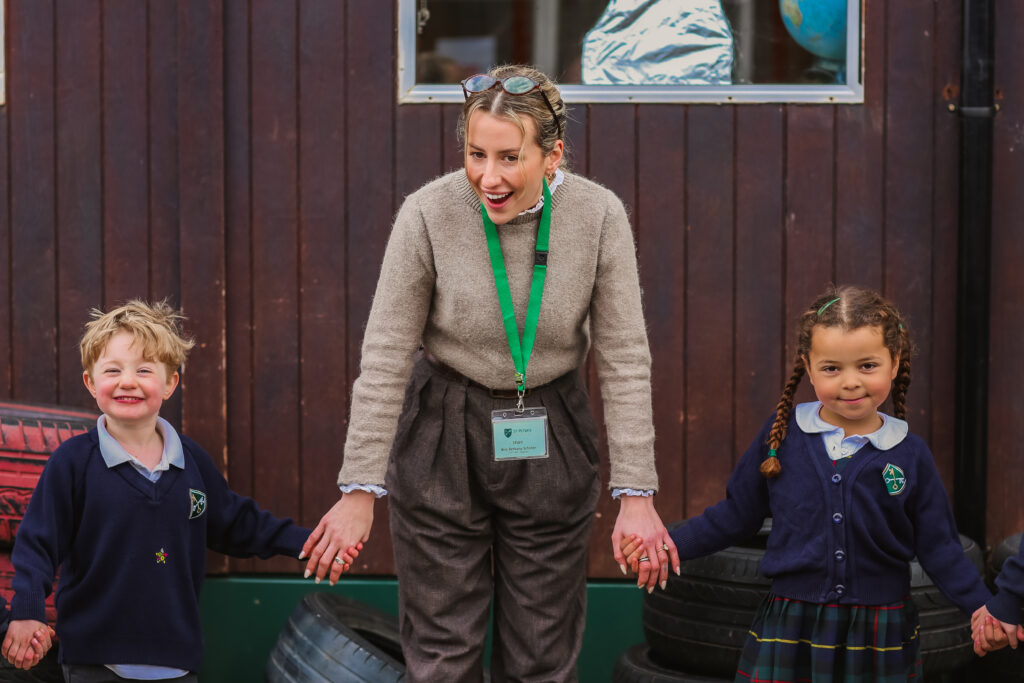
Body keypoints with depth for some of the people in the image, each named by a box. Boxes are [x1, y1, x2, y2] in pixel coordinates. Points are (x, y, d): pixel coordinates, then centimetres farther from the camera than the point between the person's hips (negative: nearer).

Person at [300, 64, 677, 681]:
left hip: (551, 443, 1)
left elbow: (626, 359, -8)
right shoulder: (429, 213, -15)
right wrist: (360, 490, -10)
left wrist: (637, 495, -9)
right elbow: (385, 357, -10)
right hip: (442, 437, -1)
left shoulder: (600, 217, -13)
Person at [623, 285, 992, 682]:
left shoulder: (910, 456, -2)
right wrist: (666, 544, 1)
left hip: (880, 643, 0)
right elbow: (737, 515, 8)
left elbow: (939, 549, 2)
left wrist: (984, 610, -9)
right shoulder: (781, 436, -1)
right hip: (789, 633, 0)